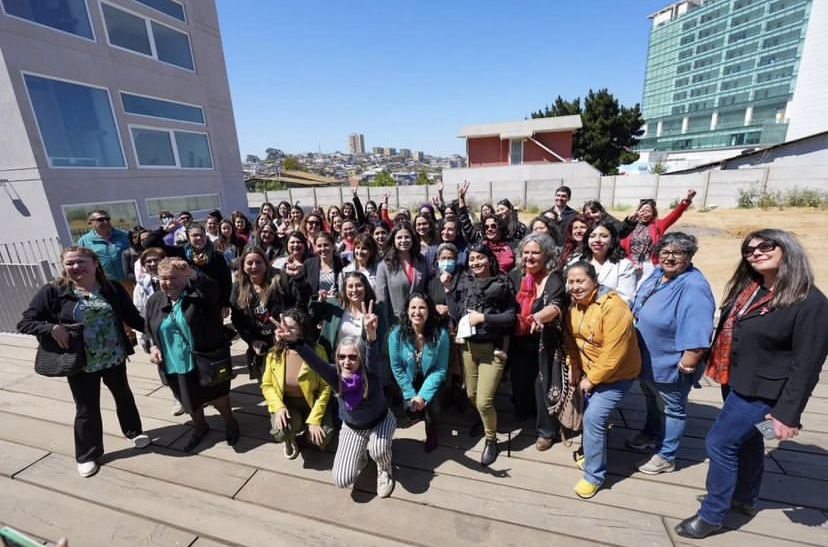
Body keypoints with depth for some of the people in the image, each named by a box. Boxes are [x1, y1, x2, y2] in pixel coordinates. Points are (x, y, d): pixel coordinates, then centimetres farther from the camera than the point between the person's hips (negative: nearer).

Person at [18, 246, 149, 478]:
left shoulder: (113, 289, -5)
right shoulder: (52, 291, -9)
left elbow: (132, 318, -2)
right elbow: (25, 323, -5)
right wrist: (52, 328, -24)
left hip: (115, 357, 2)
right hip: (80, 363, -2)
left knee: (123, 395, 21)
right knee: (87, 409, 12)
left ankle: (134, 431, 44)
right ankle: (87, 455, 33)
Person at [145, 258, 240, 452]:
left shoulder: (198, 294, -13)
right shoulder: (154, 301, 3)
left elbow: (212, 289, -37)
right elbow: (149, 330, 15)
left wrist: (192, 273, -52)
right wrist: (152, 346, -3)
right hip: (175, 365, 5)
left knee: (216, 396, 11)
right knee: (189, 401, 24)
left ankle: (230, 422, 39)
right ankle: (199, 426, 50)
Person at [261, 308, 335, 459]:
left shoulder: (317, 351, -18)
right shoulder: (274, 353, -9)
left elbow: (325, 387, -14)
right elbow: (266, 386, 1)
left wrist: (314, 420, -20)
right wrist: (279, 407, -16)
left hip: (313, 403, -1)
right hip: (286, 403, 1)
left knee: (321, 439, -22)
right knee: (281, 433, -29)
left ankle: (306, 426, 14)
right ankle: (290, 438, 11)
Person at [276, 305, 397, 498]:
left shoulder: (372, 374, -32)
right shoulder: (336, 375, -26)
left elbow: (373, 358, -54)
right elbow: (314, 361, -40)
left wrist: (371, 334, -75)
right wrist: (294, 341, -59)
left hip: (381, 420, -2)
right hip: (352, 427, 3)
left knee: (378, 450, -33)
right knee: (342, 480, -9)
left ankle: (384, 470, 5)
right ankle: (360, 455, 25)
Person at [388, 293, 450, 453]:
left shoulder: (440, 334, -24)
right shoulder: (396, 334, -21)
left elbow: (440, 369, -18)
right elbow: (396, 367, -12)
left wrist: (423, 395, -22)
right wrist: (411, 395, -13)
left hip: (431, 382, -1)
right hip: (410, 382, 2)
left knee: (430, 405, -23)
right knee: (411, 408, -15)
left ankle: (431, 435, 13)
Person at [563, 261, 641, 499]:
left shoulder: (613, 307, -28)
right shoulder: (574, 306, -3)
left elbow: (614, 353, -28)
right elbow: (570, 339, 7)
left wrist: (592, 379, -19)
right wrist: (574, 367, -2)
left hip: (616, 374, -7)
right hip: (589, 371, 7)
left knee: (593, 418, -11)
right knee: (590, 414, 16)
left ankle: (594, 475, 8)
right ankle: (593, 452, 42)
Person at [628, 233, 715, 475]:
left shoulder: (693, 288, -28)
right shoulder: (657, 274, 0)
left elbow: (697, 335, -31)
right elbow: (640, 309, 12)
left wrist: (686, 366, -26)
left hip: (670, 365, -8)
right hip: (647, 359, 8)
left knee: (672, 409, 14)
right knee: (651, 398, 28)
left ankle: (666, 456, 33)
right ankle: (651, 434, 52)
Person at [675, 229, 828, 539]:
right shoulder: (748, 288, 3)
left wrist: (788, 412, -18)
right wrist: (716, 366, 14)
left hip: (762, 391, -7)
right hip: (736, 383, 7)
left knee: (719, 443, -2)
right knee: (747, 440, 23)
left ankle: (712, 516, 17)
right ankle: (746, 499, 44)